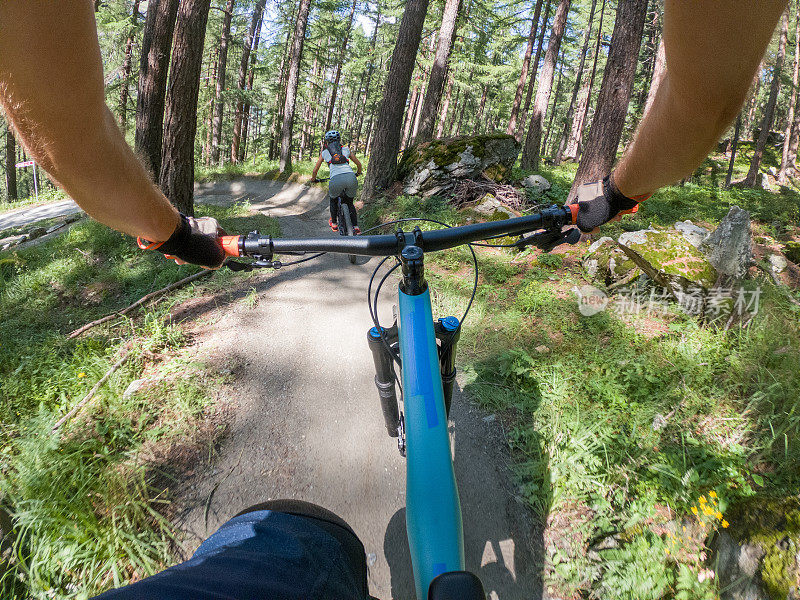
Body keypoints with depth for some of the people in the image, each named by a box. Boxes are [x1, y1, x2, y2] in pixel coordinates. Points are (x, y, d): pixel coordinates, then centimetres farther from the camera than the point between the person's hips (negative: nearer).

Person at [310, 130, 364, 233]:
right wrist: (358, 173, 57)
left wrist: (313, 179, 50)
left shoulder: (324, 152, 23)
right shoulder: (346, 149, 26)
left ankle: (334, 223, 39)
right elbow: (359, 164, 36)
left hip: (336, 179, -2)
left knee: (333, 200, 31)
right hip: (351, 178, 2)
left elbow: (315, 170, 29)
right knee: (349, 203, 27)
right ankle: (356, 227, 16)